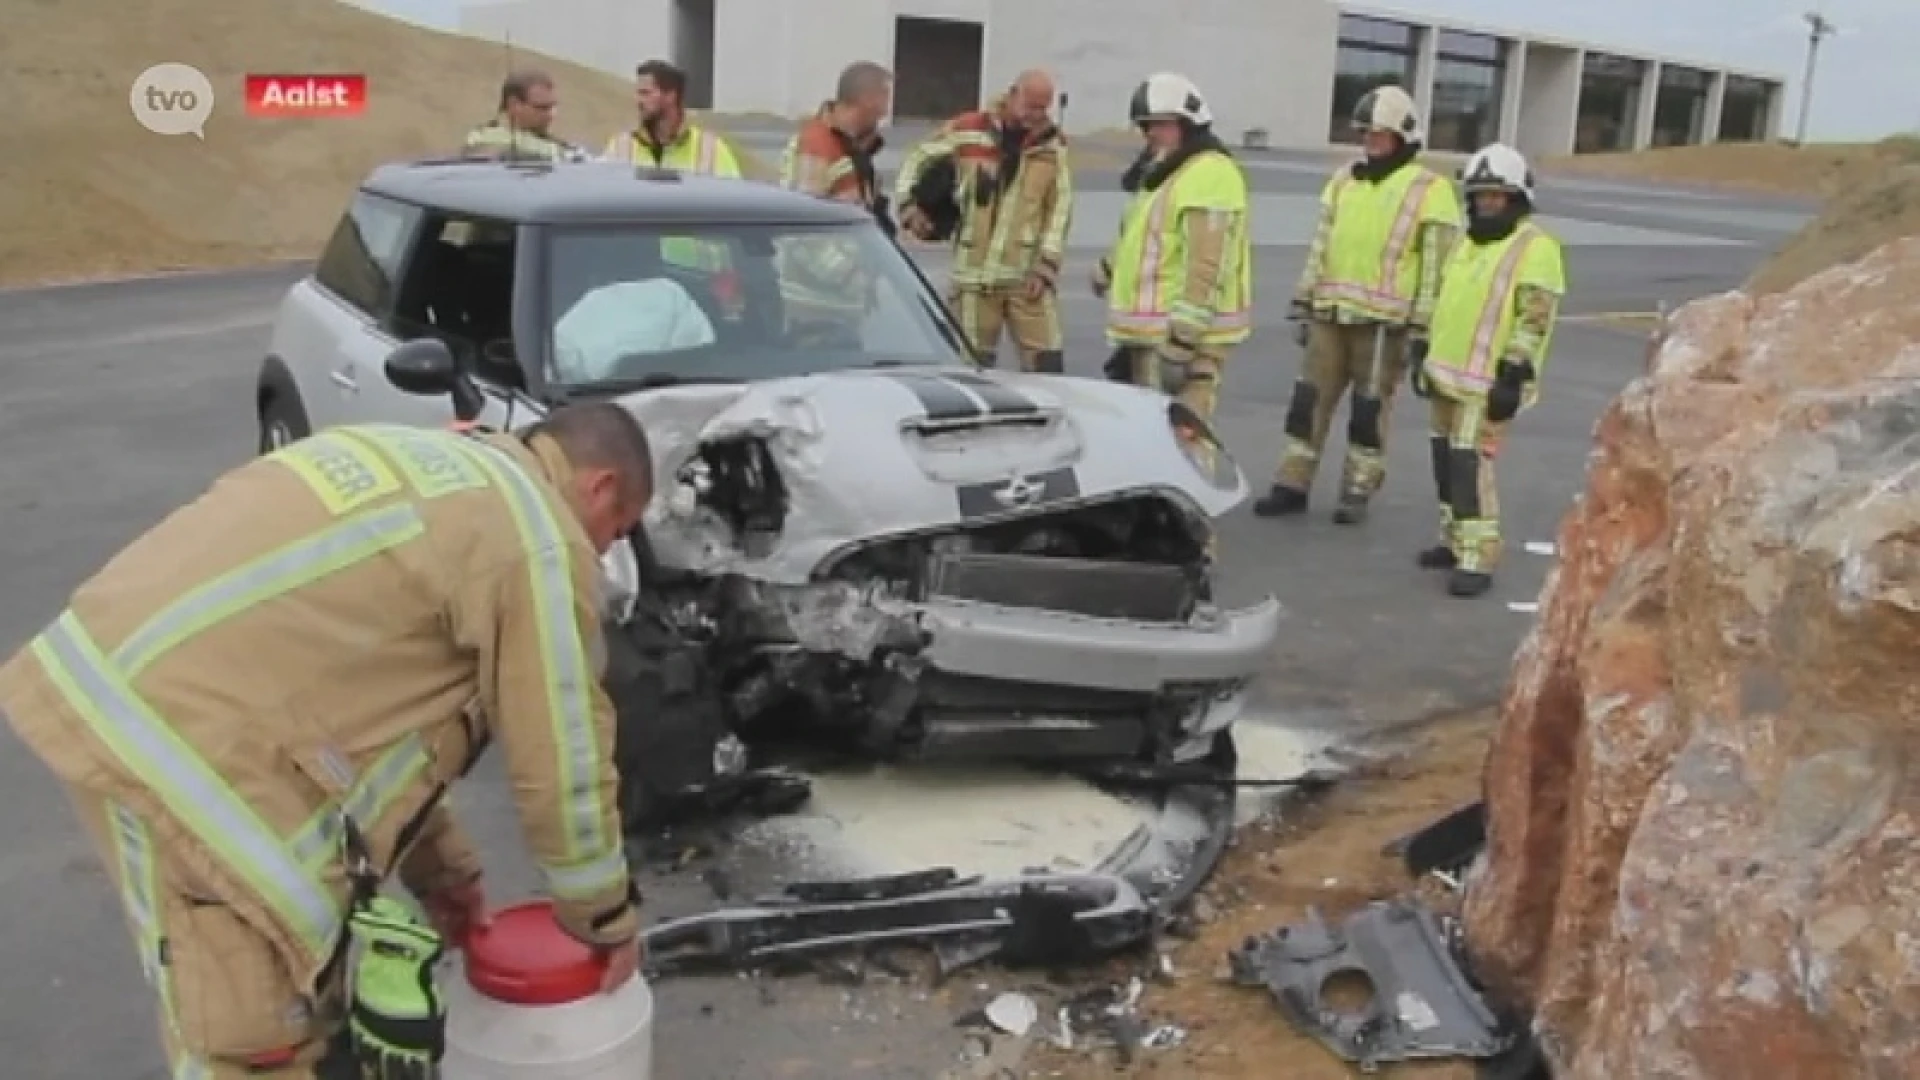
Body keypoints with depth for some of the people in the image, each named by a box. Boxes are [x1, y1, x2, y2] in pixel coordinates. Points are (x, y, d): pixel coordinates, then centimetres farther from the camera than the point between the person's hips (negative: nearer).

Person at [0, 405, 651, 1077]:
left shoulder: (433, 468, 22)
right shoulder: (538, 540, -6)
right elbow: (562, 759, -2)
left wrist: (442, 869, 30)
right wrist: (609, 919, 14)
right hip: (183, 730, -10)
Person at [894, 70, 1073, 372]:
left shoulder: (1053, 144, 6)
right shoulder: (967, 131, 0)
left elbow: (1060, 207, 5)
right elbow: (915, 163, 12)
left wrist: (1045, 266, -3)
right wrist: (909, 206, -3)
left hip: (1027, 276, 1)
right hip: (974, 275, -1)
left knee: (1047, 365, -3)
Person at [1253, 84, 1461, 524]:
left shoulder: (1429, 189, -4)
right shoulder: (1344, 181, 13)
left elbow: (1436, 264, -7)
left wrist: (1421, 326, -11)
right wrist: (1304, 304, 12)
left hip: (1383, 320, -5)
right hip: (1331, 314, 5)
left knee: (1370, 408, 3)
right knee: (1310, 398, 6)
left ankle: (1358, 491, 13)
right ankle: (1292, 484, 13)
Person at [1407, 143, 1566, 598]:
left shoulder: (1535, 247, -11)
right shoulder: (1467, 242, 16)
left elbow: (1535, 320, -17)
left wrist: (1513, 377, -21)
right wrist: (1423, 353, 21)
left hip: (1487, 381, -8)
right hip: (1448, 374, 8)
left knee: (1471, 466, -13)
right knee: (1446, 461, 13)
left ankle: (1477, 558, -10)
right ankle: (1455, 539, 26)